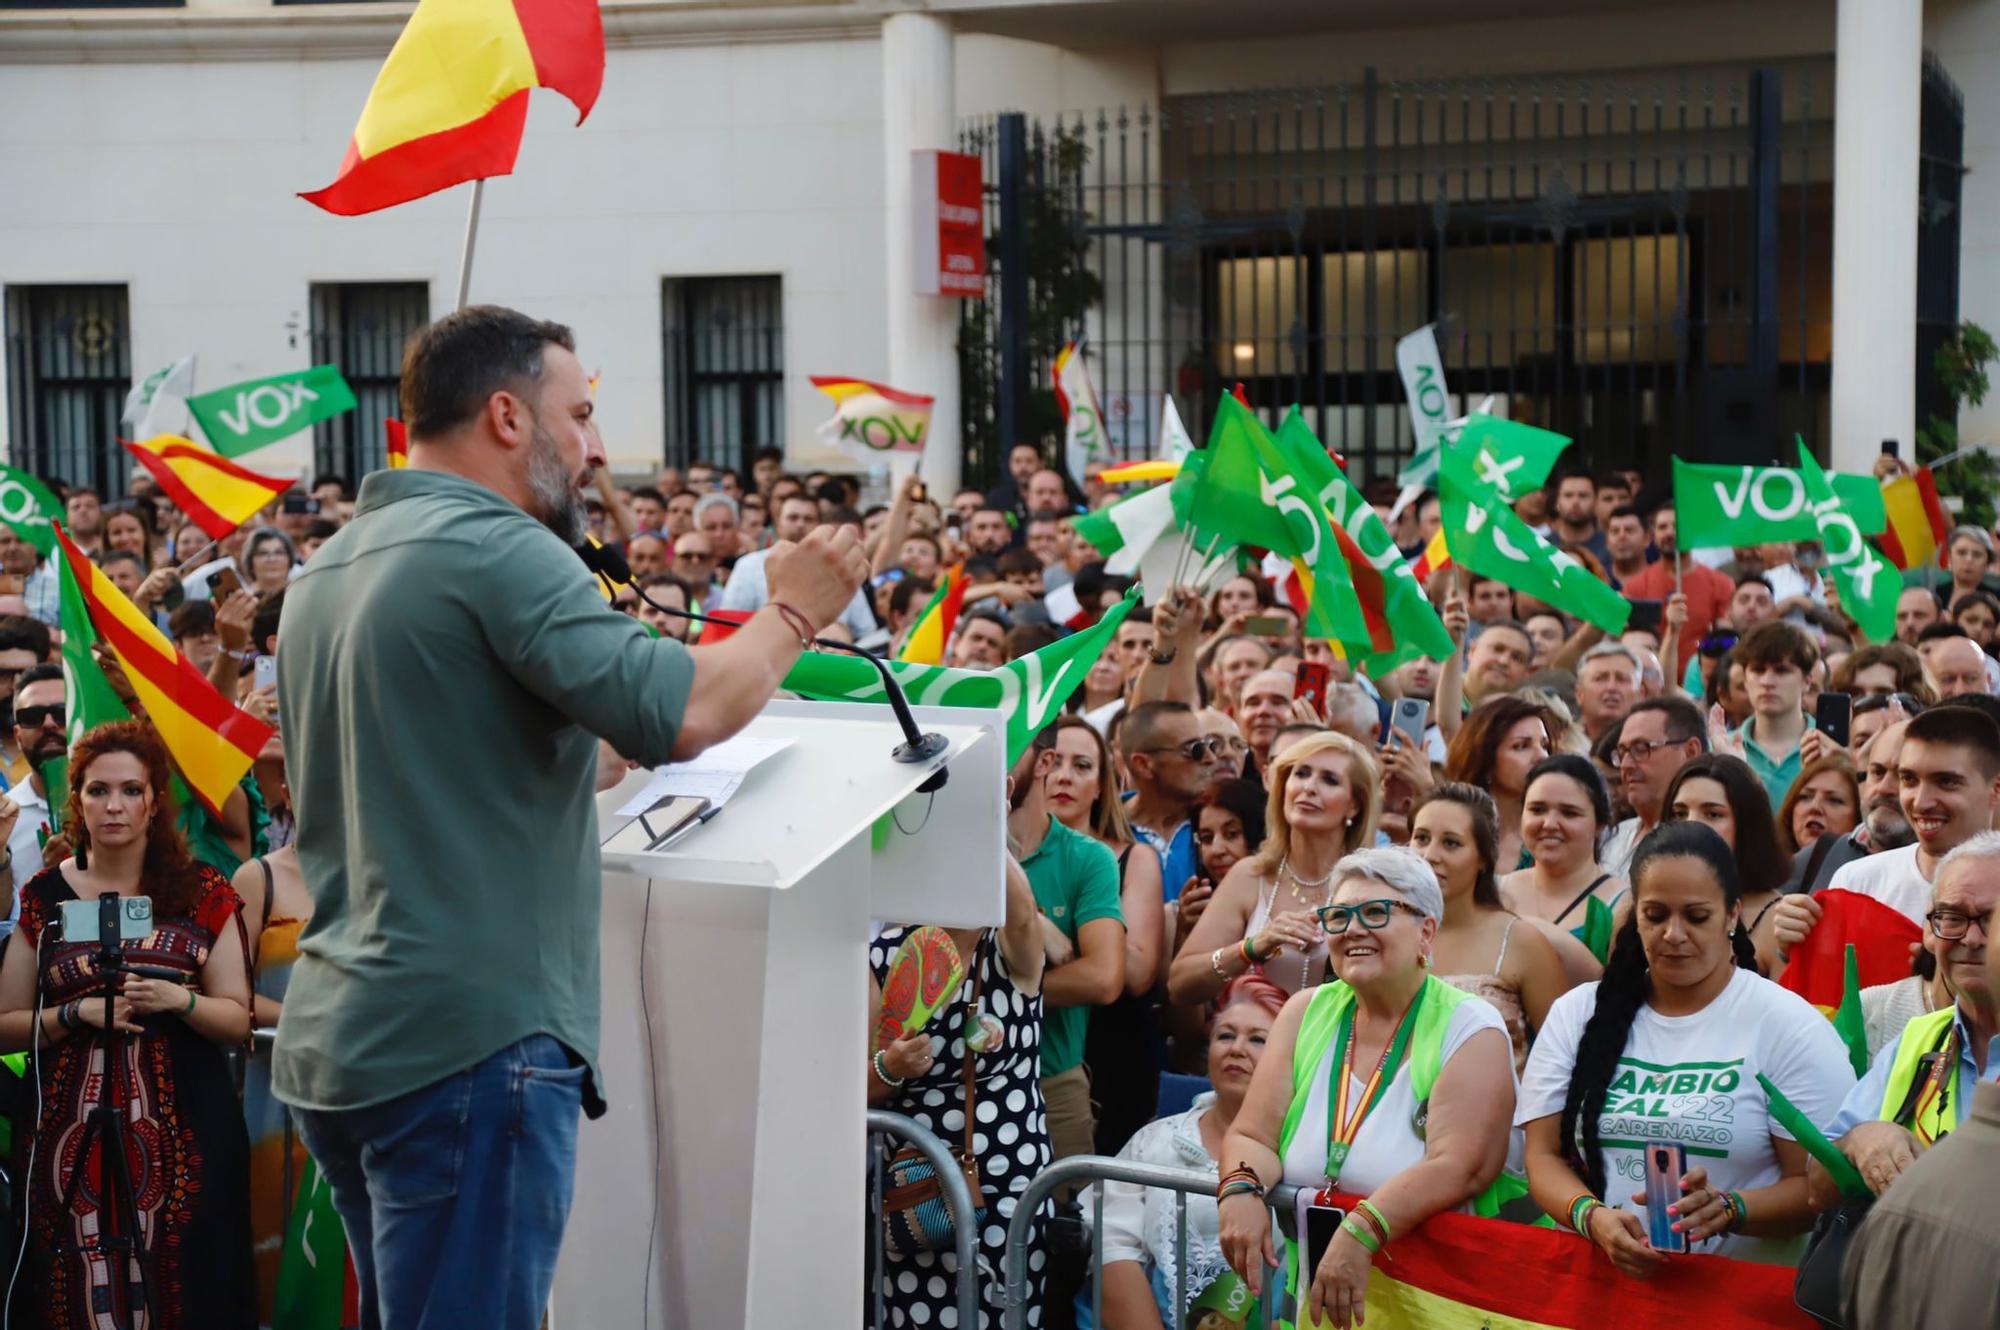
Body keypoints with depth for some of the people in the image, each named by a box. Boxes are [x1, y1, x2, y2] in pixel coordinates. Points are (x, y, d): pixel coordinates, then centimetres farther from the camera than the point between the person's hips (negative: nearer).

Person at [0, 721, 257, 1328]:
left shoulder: (204, 893, 4)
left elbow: (238, 1021, 4)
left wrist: (177, 1000, -15)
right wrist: (80, 1013, -10)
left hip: (183, 1126, 0)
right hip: (73, 1126, 1)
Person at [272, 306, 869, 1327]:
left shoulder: (328, 569, 15)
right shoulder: (494, 547, -14)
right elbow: (681, 714, -24)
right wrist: (791, 612, -7)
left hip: (337, 1041, 10)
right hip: (468, 1044, -10)